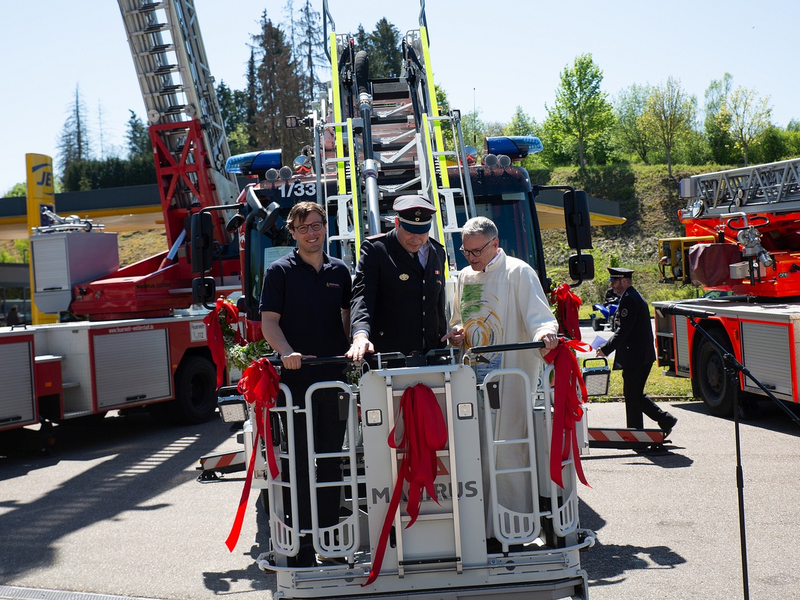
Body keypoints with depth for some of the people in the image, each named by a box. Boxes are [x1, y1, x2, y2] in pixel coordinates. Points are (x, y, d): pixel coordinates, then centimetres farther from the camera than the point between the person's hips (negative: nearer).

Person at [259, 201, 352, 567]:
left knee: (332, 458, 9)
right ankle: (304, 545, 5)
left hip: (335, 375, 3)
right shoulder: (280, 271, 1)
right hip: (296, 377, -3)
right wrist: (286, 352, -24)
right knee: (301, 461, -1)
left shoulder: (339, 271, 11)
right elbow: (269, 321, -6)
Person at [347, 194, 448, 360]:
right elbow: (362, 295, -14)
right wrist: (360, 334, -31)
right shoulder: (375, 248, -3)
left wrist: (443, 347, 17)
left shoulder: (437, 252, 15)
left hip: (430, 354, 5)